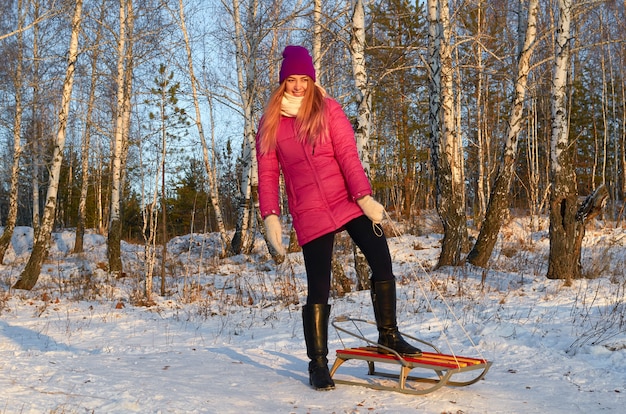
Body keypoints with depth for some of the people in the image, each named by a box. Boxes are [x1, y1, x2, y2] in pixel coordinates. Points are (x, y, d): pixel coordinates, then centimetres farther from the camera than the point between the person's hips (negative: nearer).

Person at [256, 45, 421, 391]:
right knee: (318, 291, -1)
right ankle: (318, 364, 14)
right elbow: (268, 174, 5)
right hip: (309, 214, 0)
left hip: (349, 202, 1)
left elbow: (348, 155, -5)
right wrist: (270, 216, -6)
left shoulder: (328, 109, 5)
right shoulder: (270, 123, 8)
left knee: (382, 264, -6)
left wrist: (365, 196, -16)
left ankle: (388, 336, 15)